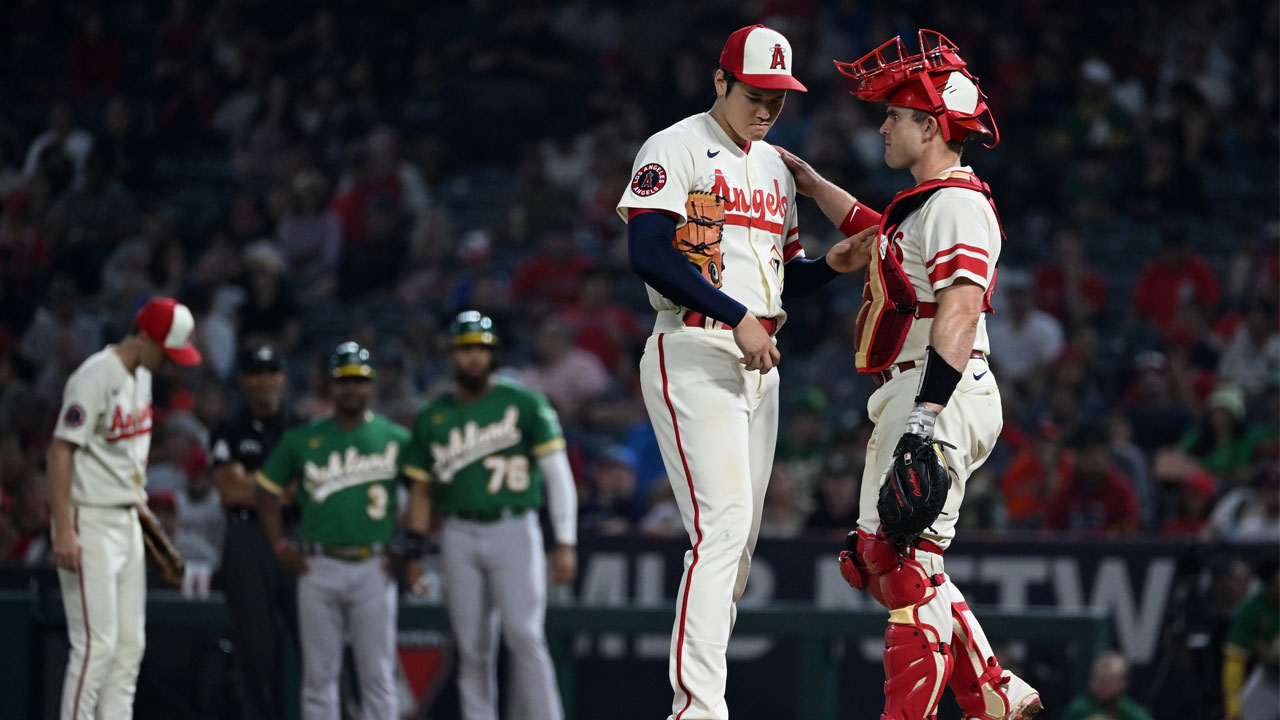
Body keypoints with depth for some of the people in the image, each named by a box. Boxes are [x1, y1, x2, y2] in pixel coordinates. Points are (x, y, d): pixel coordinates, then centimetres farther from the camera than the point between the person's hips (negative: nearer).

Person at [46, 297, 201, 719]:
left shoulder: (141, 375, 12)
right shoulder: (96, 376, -16)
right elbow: (62, 449, -20)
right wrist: (63, 531, -24)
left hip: (128, 522, 10)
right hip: (90, 522, -10)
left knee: (130, 644, 9)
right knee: (97, 643, -12)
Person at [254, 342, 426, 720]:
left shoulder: (396, 438, 6)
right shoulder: (302, 439, 8)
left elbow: (421, 488, 10)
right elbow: (267, 489, 15)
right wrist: (279, 546, 5)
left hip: (374, 568, -1)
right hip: (318, 567, 1)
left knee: (378, 673, -2)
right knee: (319, 673, 2)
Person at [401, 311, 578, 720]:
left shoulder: (525, 405, 2)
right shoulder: (432, 417, 12)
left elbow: (558, 473, 0)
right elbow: (421, 488, 17)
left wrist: (565, 543, -7)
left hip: (514, 531, -3)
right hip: (459, 536, 3)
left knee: (525, 636, -13)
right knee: (472, 646, 2)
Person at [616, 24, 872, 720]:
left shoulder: (773, 167, 20)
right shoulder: (676, 150, -5)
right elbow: (649, 252, -17)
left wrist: (831, 265, 3)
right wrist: (737, 317, -20)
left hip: (756, 363, 8)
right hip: (694, 355, -8)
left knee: (739, 539, 6)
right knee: (722, 526, -19)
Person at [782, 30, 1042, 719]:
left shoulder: (956, 203, -12)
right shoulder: (923, 205, 21)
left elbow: (961, 306, -25)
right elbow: (869, 231, 45)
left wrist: (930, 409, -34)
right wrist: (805, 178, 51)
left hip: (942, 393, -11)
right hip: (909, 397, 11)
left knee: (907, 559, -15)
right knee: (882, 555, 11)